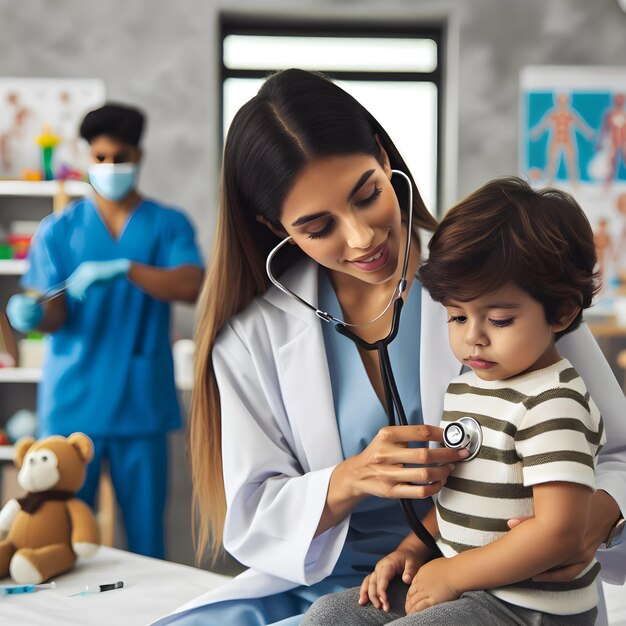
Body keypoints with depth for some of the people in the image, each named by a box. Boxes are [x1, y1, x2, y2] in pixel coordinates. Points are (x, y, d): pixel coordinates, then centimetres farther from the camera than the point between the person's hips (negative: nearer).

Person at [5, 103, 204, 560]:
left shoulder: (169, 225, 6)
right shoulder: (59, 230, 8)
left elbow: (190, 286, -11)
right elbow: (54, 315, -1)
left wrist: (126, 269, -25)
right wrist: (31, 314, -24)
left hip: (142, 403, 0)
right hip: (73, 403, 1)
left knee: (146, 533, 5)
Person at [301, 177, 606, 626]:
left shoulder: (552, 405, -20)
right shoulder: (466, 388, 9)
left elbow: (560, 530, -26)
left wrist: (452, 573, -18)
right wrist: (411, 550, 4)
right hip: (459, 586, 9)